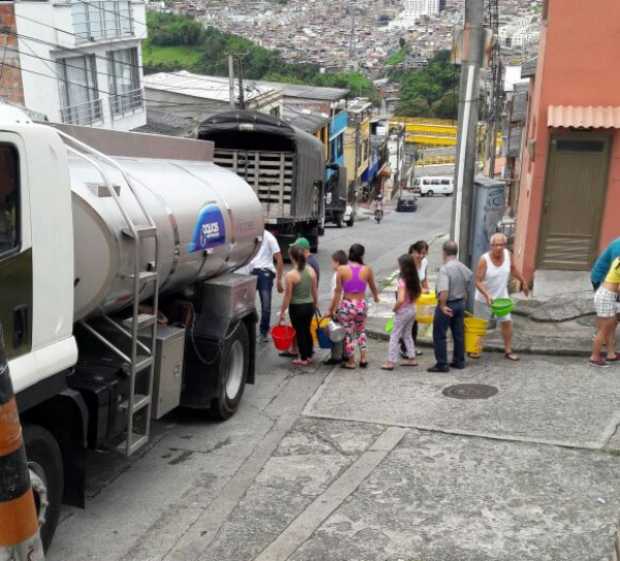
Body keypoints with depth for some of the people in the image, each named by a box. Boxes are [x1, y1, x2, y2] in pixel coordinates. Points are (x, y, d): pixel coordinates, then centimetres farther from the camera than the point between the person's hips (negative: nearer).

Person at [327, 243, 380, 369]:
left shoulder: (342, 270, -12)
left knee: (349, 334, 14)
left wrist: (332, 309, -2)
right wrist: (376, 297, 33)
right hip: (362, 304, 2)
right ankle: (363, 358, 25)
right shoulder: (367, 270, -6)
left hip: (347, 305, -2)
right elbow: (373, 287, 11)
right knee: (361, 331, 27)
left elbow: (338, 291, -10)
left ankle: (350, 362, 24)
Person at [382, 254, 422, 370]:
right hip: (412, 309, 8)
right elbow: (419, 292, 17)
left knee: (394, 336, 2)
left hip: (403, 311, -8)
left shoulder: (402, 281, -23)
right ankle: (411, 358, 25)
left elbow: (400, 300, -30)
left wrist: (395, 308, -14)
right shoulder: (414, 279, 0)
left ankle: (391, 362, 5)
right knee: (407, 334, 21)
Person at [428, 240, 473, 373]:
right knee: (459, 334, 16)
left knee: (439, 335, 2)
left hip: (447, 305, -7)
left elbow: (443, 290, -33)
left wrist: (442, 306, -23)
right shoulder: (463, 267, 3)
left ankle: (442, 364, 4)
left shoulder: (445, 269, -22)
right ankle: (459, 361, 25)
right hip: (460, 303, 7)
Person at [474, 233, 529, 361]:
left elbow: (513, 269, 11)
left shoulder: (507, 254, -10)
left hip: (502, 297, 4)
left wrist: (523, 282, 17)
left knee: (507, 322, 4)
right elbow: (478, 281, -24)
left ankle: (508, 350, 16)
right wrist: (487, 295, -36)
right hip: (484, 299, -4)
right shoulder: (484, 259, -24)